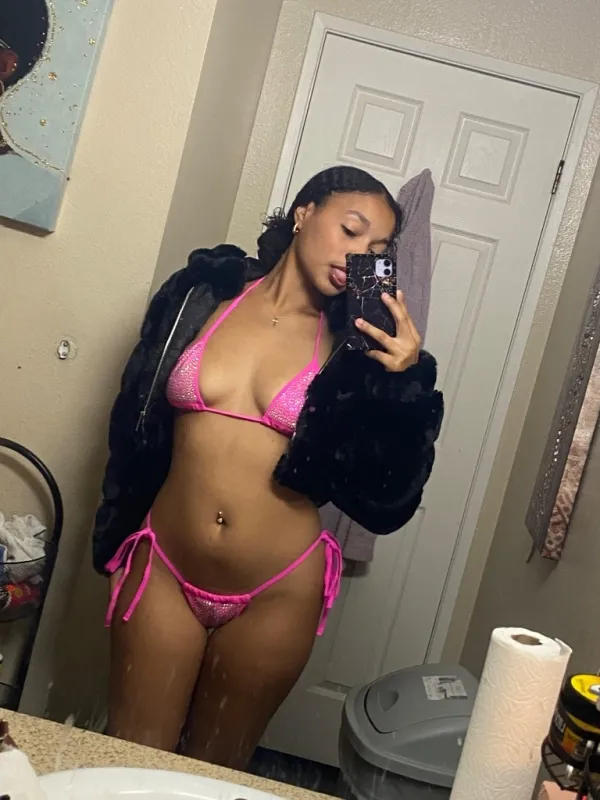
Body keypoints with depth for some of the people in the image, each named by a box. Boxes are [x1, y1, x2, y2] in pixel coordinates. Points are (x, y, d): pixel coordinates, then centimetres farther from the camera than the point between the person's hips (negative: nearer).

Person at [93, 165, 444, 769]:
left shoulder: (359, 345, -5)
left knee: (216, 772, 19)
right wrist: (116, 537, 12)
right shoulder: (203, 293, -2)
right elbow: (133, 426, 7)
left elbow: (383, 504, -7)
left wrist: (405, 381, -17)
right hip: (163, 570, 1)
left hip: (277, 595, 0)